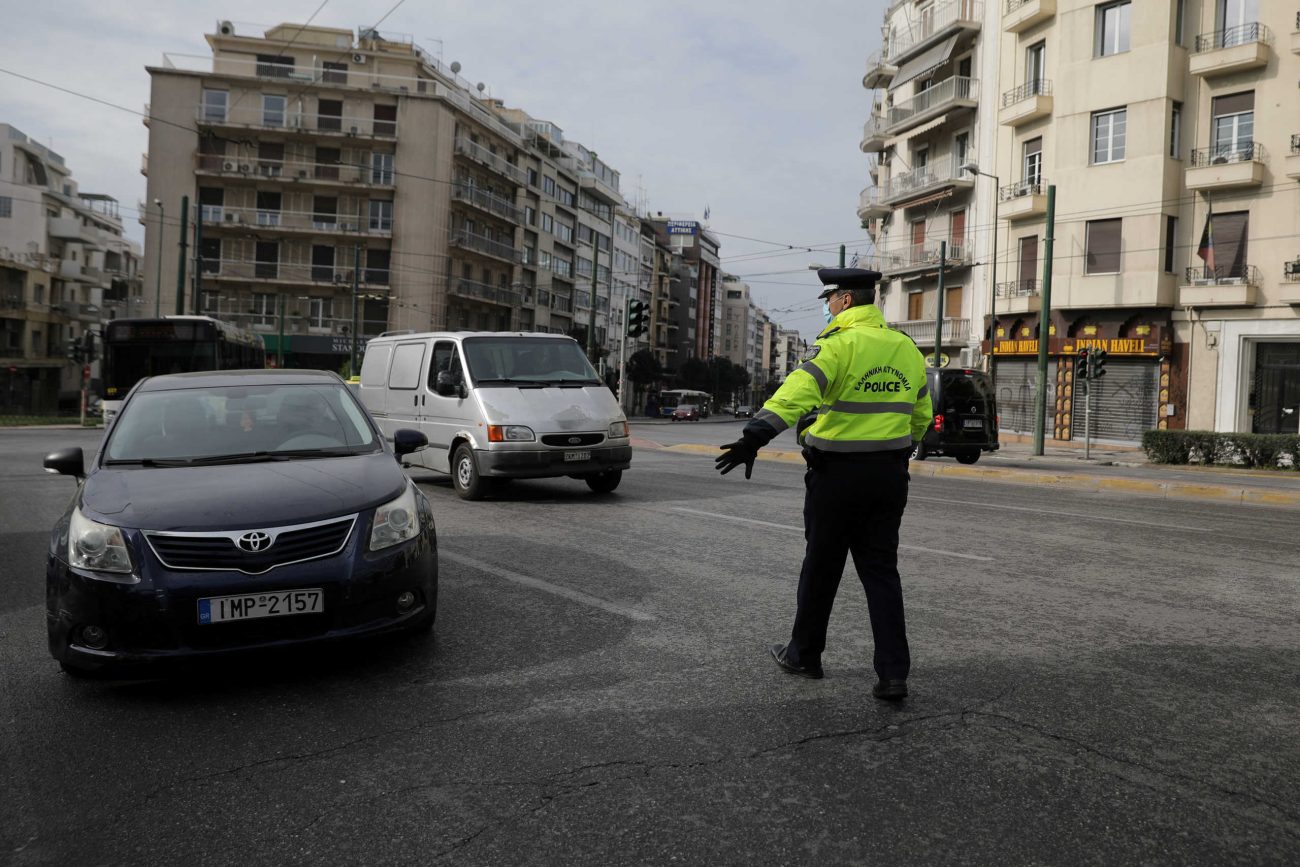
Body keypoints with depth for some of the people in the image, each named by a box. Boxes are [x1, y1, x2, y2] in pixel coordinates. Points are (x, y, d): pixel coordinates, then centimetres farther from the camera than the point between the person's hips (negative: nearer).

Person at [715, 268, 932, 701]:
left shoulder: (839, 344, -13)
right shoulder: (906, 349, 10)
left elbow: (799, 390, -31)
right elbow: (922, 415, 20)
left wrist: (758, 433, -41)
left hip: (838, 473, -6)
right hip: (890, 474, 6)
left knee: (821, 567, 10)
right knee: (881, 570, 9)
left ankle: (804, 654, 26)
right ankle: (893, 673, 3)